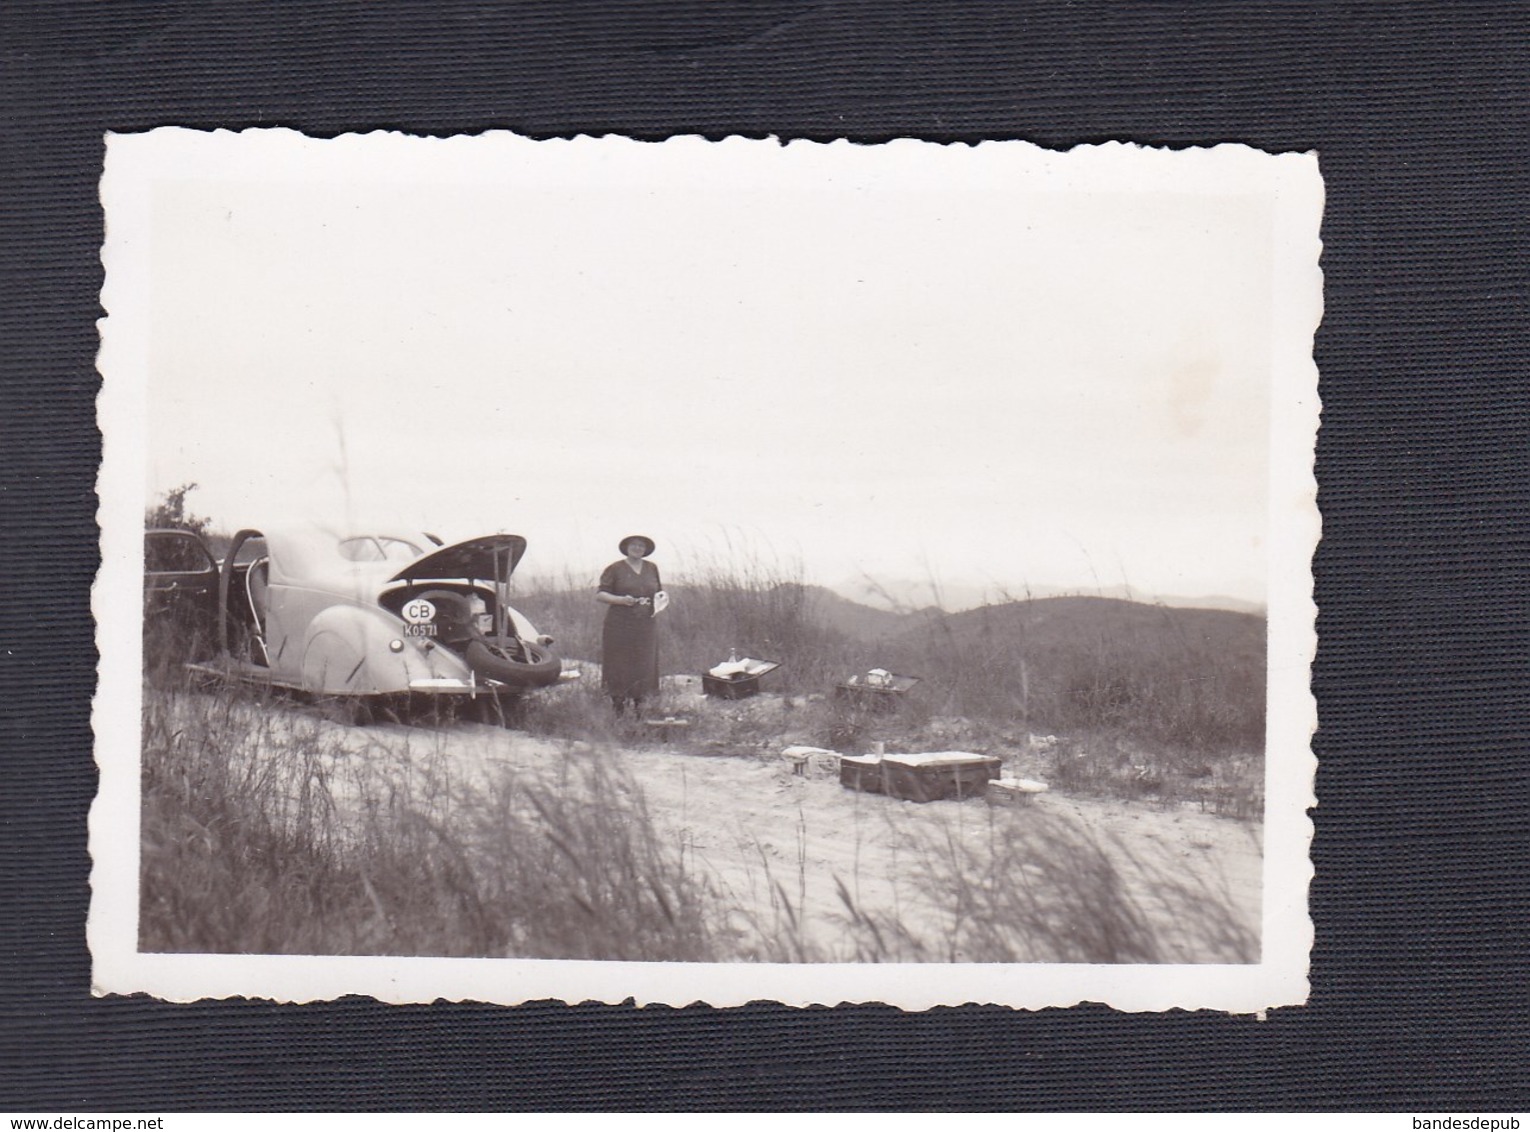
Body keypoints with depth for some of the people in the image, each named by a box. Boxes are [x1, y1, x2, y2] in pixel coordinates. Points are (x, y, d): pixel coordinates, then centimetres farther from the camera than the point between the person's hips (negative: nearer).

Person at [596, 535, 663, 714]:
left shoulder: (652, 568, 13)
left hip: (645, 626, 4)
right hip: (620, 625, -4)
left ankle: (638, 703, 10)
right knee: (619, 666, -5)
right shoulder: (615, 569, -1)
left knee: (643, 665, 2)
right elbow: (599, 595, -4)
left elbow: (659, 591, 22)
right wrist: (621, 600, -19)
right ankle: (617, 707, 1)